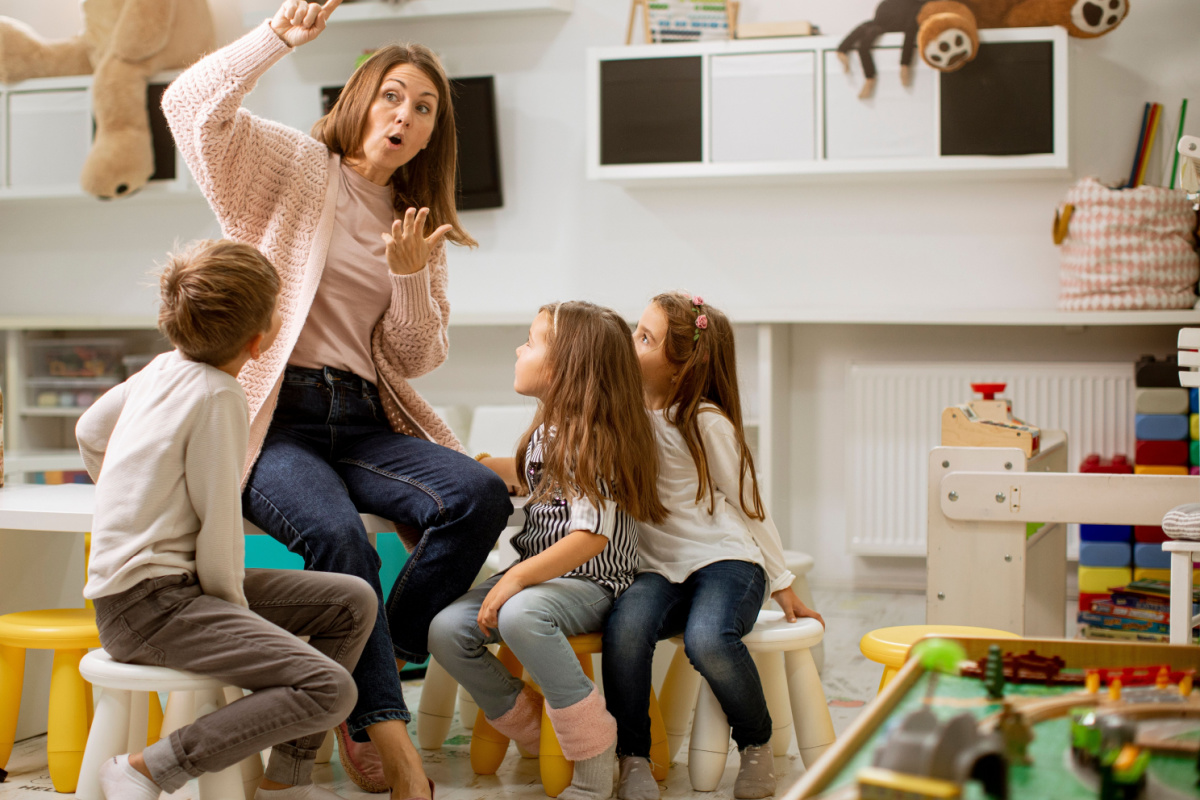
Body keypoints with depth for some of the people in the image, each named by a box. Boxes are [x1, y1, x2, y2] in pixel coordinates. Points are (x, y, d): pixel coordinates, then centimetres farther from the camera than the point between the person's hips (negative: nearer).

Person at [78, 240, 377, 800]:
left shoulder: (164, 369, 11)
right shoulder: (218, 397, -15)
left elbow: (89, 431, 27)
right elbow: (219, 527, -15)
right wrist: (236, 611, -3)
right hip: (149, 603, -10)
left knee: (352, 602, 9)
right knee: (329, 690, -23)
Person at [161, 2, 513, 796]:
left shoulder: (418, 224, 20)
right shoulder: (295, 166, 6)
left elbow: (414, 358, 13)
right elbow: (192, 105, -12)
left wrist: (410, 275, -4)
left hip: (362, 422, 5)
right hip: (272, 414, -5)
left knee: (479, 493, -23)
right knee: (338, 536, -34)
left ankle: (373, 667, -11)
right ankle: (387, 736, -25)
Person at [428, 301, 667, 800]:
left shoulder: (594, 440, -16)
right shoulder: (547, 431, 11)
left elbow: (591, 536, -25)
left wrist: (518, 578, -28)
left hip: (589, 582, -8)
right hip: (537, 573, 8)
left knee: (520, 616, -39)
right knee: (446, 632, -13)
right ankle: (535, 731, 4)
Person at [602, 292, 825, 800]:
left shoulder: (706, 422, -6)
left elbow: (748, 504, 2)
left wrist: (782, 584, 5)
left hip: (725, 558, -4)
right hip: (659, 568, 4)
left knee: (707, 638, -35)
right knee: (625, 626, -31)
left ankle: (757, 744, -7)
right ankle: (632, 758, -16)